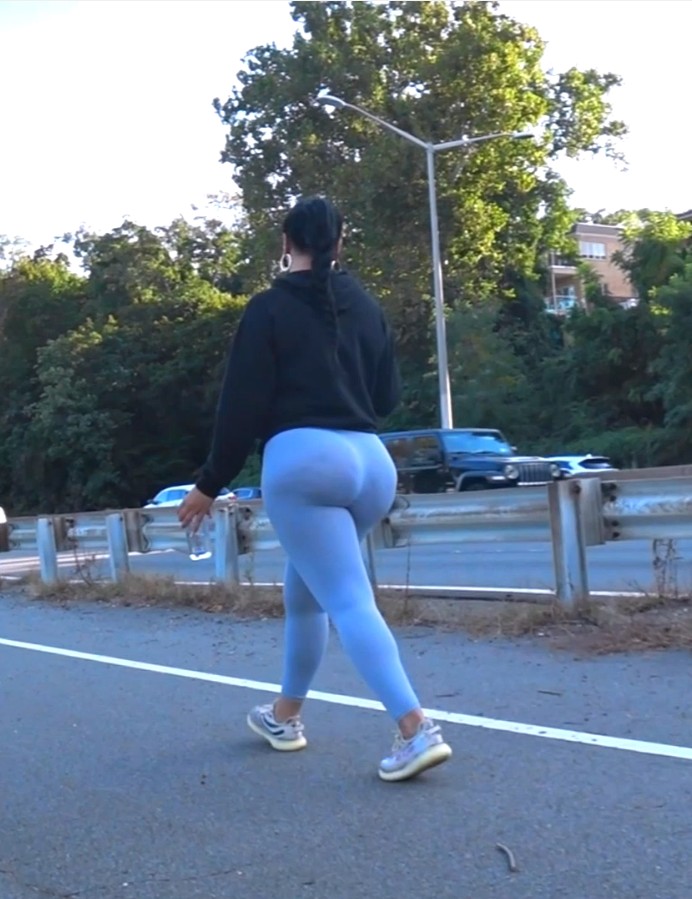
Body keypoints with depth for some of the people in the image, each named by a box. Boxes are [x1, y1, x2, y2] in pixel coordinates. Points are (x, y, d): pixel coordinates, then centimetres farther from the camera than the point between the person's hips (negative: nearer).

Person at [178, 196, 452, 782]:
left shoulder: (270, 308, -1)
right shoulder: (366, 307, 14)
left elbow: (243, 404, -4)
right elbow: (389, 397, 18)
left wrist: (210, 485, 3)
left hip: (301, 459, -6)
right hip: (370, 461, 6)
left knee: (349, 601, -8)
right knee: (305, 593, 22)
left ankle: (418, 731, -20)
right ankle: (285, 716, 35)